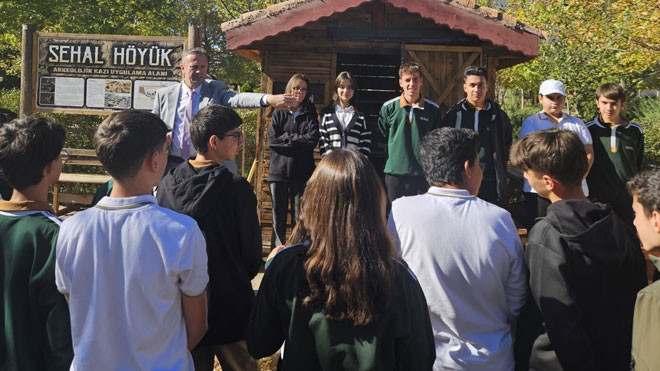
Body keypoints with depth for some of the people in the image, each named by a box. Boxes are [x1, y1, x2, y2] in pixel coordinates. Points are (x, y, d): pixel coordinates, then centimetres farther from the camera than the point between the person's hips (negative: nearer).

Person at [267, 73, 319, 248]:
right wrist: (298, 140, -7)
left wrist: (286, 138, -7)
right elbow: (272, 140, -4)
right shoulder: (279, 112, 8)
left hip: (302, 172, -1)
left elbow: (312, 140, -6)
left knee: (299, 217, 0)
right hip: (279, 170, 1)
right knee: (278, 216, 5)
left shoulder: (310, 113, 8)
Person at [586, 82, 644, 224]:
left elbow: (638, 166, 14)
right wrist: (589, 195, 0)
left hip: (629, 201, 2)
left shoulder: (636, 131, 6)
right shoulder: (588, 130, -1)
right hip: (598, 201, -2)